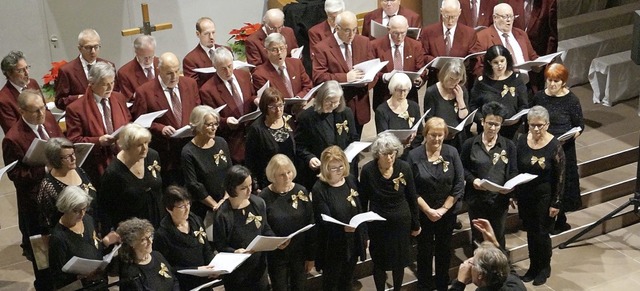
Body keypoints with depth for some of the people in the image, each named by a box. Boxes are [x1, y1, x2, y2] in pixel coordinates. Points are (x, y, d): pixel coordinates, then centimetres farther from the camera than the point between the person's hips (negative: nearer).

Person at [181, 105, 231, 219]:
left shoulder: (221, 143, 4)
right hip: (202, 208, -4)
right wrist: (215, 205, -13)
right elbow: (193, 185, -13)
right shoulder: (188, 152, -11)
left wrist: (226, 197, -7)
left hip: (226, 204, 4)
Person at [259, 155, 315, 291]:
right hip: (276, 256, -2)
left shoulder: (301, 192, -6)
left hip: (299, 253, 2)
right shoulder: (265, 197, -12)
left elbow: (311, 225, -1)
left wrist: (311, 255, 1)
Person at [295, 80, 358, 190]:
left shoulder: (346, 113, 4)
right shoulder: (306, 117, -6)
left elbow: (354, 139, 14)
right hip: (316, 173, -3)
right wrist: (309, 158, -19)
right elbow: (299, 146, -1)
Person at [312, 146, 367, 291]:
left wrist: (364, 235, 11)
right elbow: (324, 221, -22)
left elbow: (360, 210, 8)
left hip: (353, 241, 5)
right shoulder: (319, 189, -18)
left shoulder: (351, 181, -1)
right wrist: (342, 228, -39)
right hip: (332, 247, -5)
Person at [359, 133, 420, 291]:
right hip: (377, 223, -1)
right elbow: (363, 201, -4)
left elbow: (412, 198, -2)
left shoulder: (404, 168, -14)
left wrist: (415, 224, 4)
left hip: (401, 222, 1)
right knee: (379, 262, 13)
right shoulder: (368, 170, -16)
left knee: (399, 261, 15)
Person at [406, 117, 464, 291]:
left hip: (447, 213, 2)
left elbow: (459, 184, -6)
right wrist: (428, 210, -14)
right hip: (423, 213, -2)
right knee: (425, 250, 10)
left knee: (444, 250, 15)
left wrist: (443, 208, -10)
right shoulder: (414, 155, -10)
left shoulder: (451, 153, -6)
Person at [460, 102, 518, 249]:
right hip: (477, 199, 0)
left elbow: (513, 172, 2)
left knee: (498, 238, 11)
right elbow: (462, 168, 3)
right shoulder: (470, 144, -1)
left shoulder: (508, 146, 1)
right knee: (478, 237, 11)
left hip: (500, 199, 0)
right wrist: (473, 180, -16)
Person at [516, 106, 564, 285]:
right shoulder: (522, 142, -4)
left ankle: (544, 268, 25)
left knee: (542, 233, 4)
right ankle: (533, 266, 32)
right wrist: (514, 195, 6)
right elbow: (516, 171, 5)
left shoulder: (554, 146, -15)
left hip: (545, 196, -4)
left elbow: (560, 177, -11)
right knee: (530, 232, 15)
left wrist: (556, 203, -12)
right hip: (525, 195, 4)